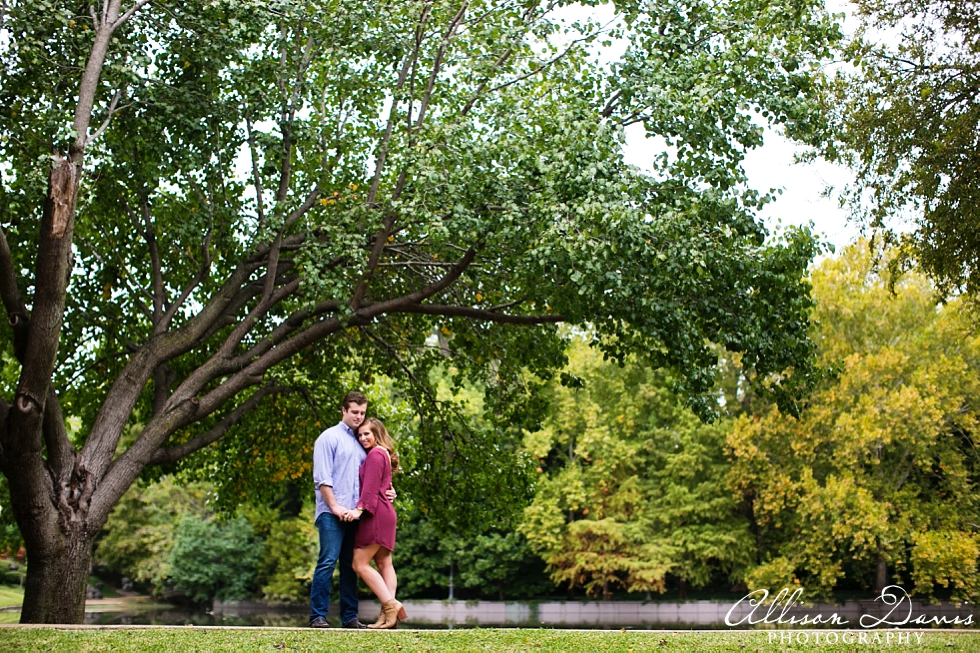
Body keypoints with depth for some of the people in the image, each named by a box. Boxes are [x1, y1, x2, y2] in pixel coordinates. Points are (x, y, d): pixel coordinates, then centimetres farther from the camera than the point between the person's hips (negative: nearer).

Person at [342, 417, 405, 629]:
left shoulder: (375, 454, -8)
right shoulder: (385, 455, 22)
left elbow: (370, 487, -17)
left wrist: (359, 509, -26)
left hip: (376, 514, -11)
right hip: (385, 513, 11)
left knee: (360, 564, -10)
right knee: (384, 564, 5)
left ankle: (390, 605, -15)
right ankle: (388, 614, 1)